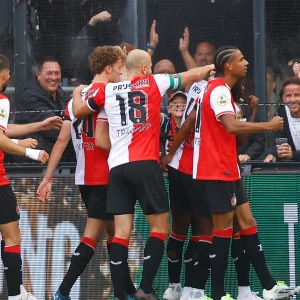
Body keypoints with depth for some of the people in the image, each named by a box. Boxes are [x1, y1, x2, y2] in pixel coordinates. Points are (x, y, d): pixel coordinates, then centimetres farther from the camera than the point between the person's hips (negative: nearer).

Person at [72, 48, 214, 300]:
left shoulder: (107, 90, 11)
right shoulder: (153, 83, 5)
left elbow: (79, 112, 26)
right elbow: (193, 76, 18)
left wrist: (77, 94, 47)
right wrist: (209, 68, 38)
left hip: (117, 167, 4)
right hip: (145, 165, -4)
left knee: (122, 231, 3)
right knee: (160, 227, 4)